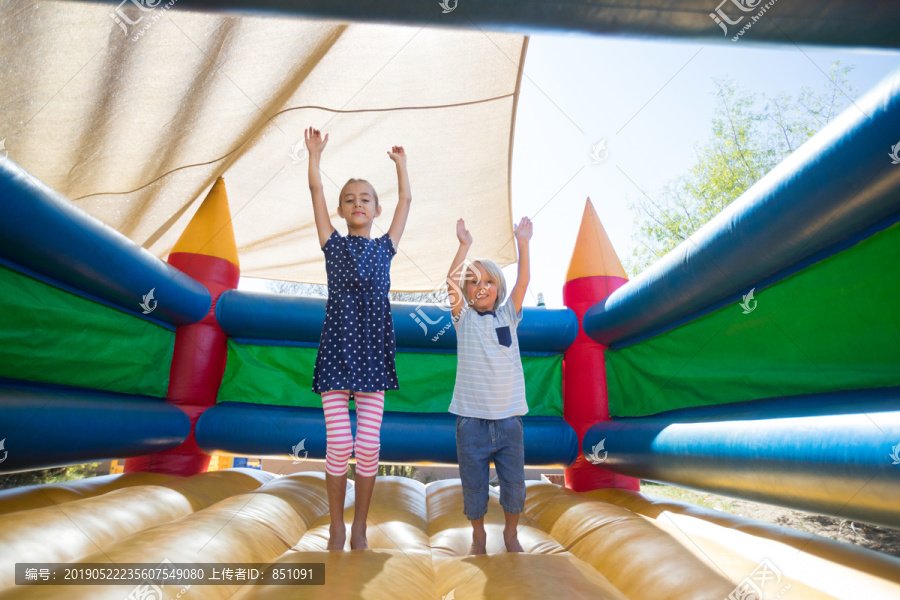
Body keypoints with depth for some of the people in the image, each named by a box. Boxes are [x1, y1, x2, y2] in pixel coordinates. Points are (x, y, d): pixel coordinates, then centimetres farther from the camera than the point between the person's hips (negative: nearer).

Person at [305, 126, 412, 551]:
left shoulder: (385, 247, 12)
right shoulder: (333, 245, 9)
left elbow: (406, 200, 17)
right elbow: (316, 190, 8)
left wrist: (400, 163, 26)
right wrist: (315, 153, 13)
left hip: (373, 352, 1)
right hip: (337, 349, -1)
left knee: (369, 446, 2)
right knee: (338, 446, -1)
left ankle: (359, 529, 20)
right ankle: (337, 529, 20)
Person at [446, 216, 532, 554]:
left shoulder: (508, 316, 5)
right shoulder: (463, 319, 1)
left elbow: (523, 282, -6)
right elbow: (451, 282, -13)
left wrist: (523, 243, -14)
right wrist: (464, 245, -19)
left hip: (508, 417, 1)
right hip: (471, 417, -1)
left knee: (514, 482, 12)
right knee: (473, 484, 11)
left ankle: (511, 533, 37)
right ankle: (478, 536, 36)